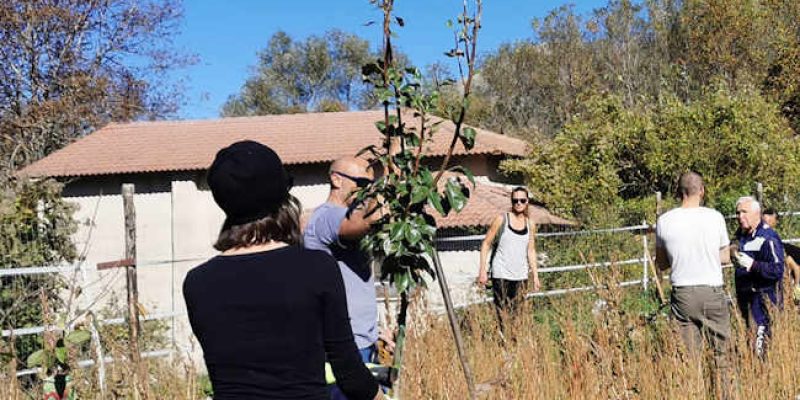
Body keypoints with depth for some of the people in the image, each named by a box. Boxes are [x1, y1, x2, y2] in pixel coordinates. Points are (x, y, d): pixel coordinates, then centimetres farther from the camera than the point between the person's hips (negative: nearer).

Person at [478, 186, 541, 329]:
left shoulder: (530, 225, 9)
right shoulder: (502, 219, -3)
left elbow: (531, 251, 15)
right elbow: (486, 244, -1)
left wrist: (535, 277, 13)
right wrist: (482, 271, -7)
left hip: (520, 275, 4)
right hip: (501, 273, -4)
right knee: (501, 313, -10)